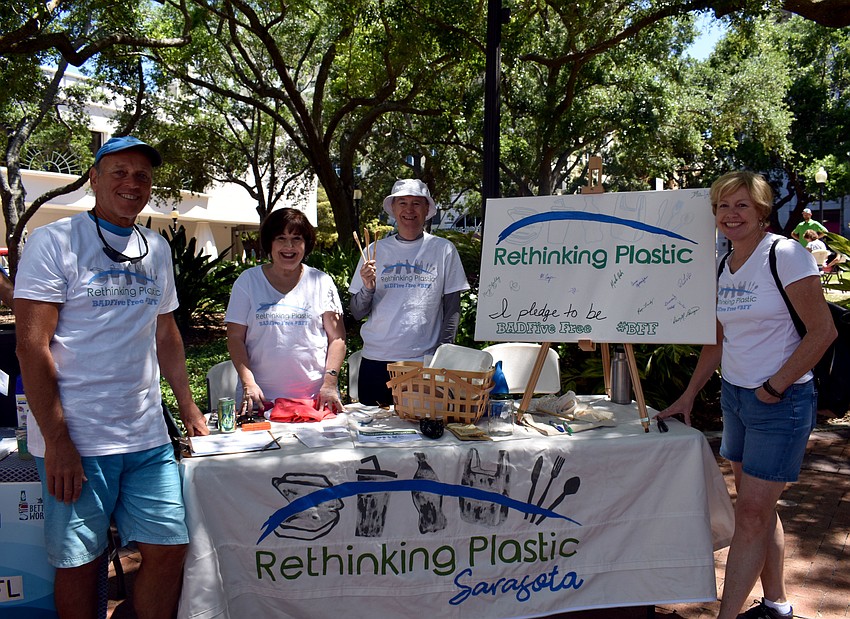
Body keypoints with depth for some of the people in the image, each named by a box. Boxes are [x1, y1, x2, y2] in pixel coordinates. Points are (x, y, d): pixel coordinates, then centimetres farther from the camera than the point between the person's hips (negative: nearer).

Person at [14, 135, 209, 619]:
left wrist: (188, 406, 14)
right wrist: (57, 441, -14)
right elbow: (32, 347, -10)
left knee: (169, 548, 6)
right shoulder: (55, 242, -6)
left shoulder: (156, 248, 12)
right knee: (78, 562, 6)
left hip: (148, 437, 5)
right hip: (75, 441, -5)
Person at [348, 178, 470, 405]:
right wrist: (367, 287, -11)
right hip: (376, 360, 2)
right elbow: (357, 314, 8)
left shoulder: (444, 250, 4)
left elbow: (452, 310, 4)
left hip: (425, 361, -1)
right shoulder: (375, 251, 7)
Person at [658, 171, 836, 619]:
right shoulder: (721, 268, 8)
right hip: (734, 396, 7)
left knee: (753, 513, -4)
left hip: (781, 402, -7)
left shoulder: (786, 255, -13)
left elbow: (823, 331, -15)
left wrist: (775, 386, -15)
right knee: (757, 509, 15)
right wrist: (688, 396, 11)